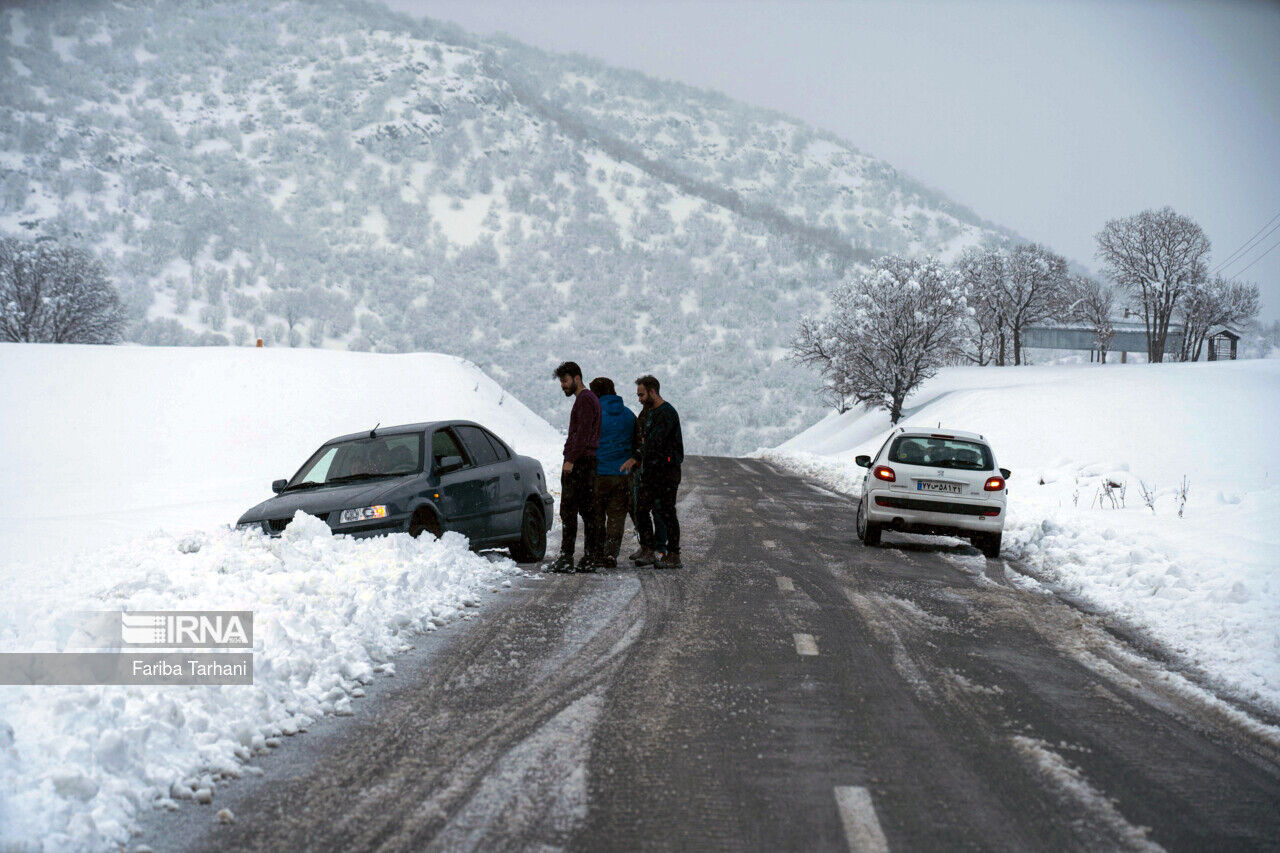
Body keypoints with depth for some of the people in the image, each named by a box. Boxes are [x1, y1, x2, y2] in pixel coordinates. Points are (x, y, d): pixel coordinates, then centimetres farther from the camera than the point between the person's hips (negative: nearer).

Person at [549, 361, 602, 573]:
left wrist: (570, 460, -21)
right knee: (588, 511, 8)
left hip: (578, 463, -10)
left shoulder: (584, 399, -10)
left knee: (569, 511, -10)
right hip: (589, 462, 10)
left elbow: (583, 433, -19)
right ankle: (591, 558, 8)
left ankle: (566, 558, -13)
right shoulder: (590, 399, 21)